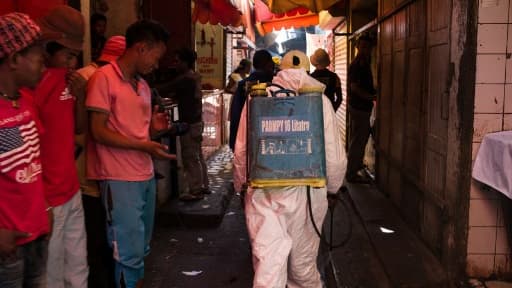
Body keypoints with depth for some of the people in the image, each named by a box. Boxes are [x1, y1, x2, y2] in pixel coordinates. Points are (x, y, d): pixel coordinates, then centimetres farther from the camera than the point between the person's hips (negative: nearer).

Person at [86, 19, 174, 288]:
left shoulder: (143, 85, 15)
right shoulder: (104, 77, -9)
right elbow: (98, 131, -14)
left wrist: (154, 128, 0)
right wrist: (144, 146, -20)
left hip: (146, 175, 8)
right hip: (120, 178, -8)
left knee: (141, 249, 16)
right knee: (129, 253, -3)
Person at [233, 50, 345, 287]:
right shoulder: (320, 100, -2)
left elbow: (241, 150, 4)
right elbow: (334, 156, -2)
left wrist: (240, 184, 19)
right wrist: (332, 187, 16)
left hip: (263, 192, 0)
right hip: (306, 192, 0)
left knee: (267, 260, 1)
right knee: (303, 263, 17)